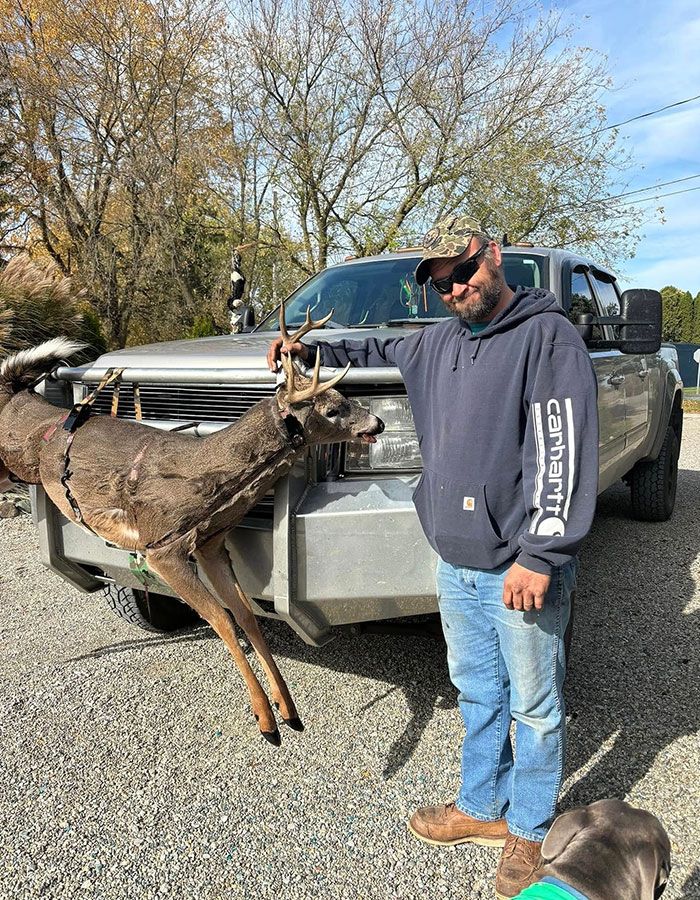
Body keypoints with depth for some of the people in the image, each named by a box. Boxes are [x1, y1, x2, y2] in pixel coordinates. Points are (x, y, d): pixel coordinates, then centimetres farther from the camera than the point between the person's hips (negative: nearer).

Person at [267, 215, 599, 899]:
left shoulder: (548, 335, -12)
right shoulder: (440, 342, 11)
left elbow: (564, 454, -19)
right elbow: (379, 352, 30)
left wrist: (539, 555, -23)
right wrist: (311, 352, 17)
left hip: (521, 571, -6)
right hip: (454, 566, 7)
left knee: (533, 707, 12)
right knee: (478, 695, 21)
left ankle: (529, 830, 33)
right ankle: (481, 807, 41)